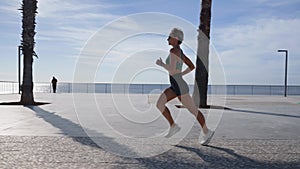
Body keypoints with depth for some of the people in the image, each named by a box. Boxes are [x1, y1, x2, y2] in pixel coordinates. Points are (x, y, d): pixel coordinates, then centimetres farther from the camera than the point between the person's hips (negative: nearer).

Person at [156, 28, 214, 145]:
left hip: (180, 87, -10)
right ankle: (173, 126, 12)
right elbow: (192, 66, 15)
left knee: (193, 110, 4)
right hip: (175, 86, 10)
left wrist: (161, 64, -9)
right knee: (159, 104, 3)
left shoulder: (174, 50, -16)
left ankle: (206, 132, 20)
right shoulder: (180, 51, 12)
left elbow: (172, 69, -26)